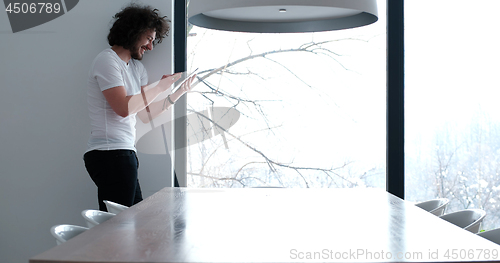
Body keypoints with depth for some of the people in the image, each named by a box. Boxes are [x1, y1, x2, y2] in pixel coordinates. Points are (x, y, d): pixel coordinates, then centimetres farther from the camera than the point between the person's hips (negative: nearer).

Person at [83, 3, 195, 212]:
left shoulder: (137, 68, 20)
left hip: (124, 153, 9)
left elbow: (147, 113, 18)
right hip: (110, 154, -9)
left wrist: (178, 92, 10)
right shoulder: (107, 60, -7)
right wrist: (160, 87, -10)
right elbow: (124, 108, -18)